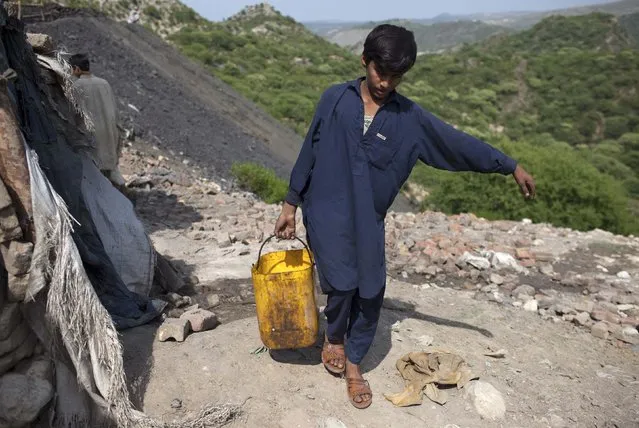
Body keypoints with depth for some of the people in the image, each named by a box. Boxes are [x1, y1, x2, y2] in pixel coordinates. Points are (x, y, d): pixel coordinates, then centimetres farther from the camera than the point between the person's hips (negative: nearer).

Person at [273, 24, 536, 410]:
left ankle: (353, 362, 28)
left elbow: (458, 142, 5)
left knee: (371, 292, 4)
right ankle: (334, 337, 24)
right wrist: (290, 205, 3)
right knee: (342, 283, -10)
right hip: (326, 212, -2)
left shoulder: (410, 118, 1)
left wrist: (511, 166, 7)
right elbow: (309, 152, 2)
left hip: (368, 219, 2)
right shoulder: (335, 99, -2)